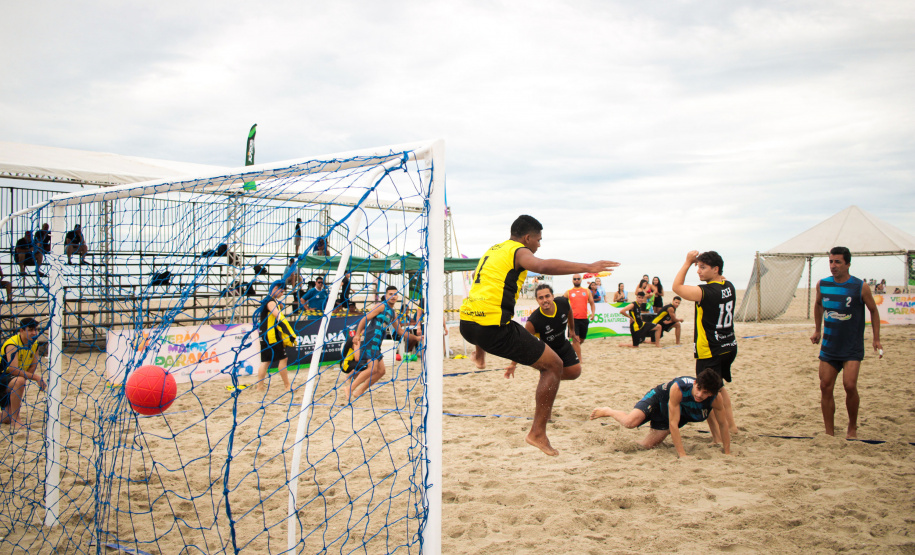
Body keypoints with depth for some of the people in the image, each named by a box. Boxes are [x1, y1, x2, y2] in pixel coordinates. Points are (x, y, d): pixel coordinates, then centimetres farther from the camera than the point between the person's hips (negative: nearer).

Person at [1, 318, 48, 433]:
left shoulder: (34, 345, -1)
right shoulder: (12, 345, -25)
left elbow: (33, 367, 1)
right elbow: (13, 370, -35)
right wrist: (36, 377, -37)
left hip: (9, 381, 8)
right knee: (19, 381, -41)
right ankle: (15, 421, -34)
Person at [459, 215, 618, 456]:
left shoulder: (494, 250, 23)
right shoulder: (518, 251, -3)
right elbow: (543, 266, -26)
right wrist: (587, 267, -25)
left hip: (467, 321, 9)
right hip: (492, 327, -9)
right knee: (553, 364, 1)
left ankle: (481, 351, 67)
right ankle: (538, 432, 1)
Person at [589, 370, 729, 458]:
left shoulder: (716, 399, -31)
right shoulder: (678, 388, -42)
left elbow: (723, 424, -16)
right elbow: (673, 423, -38)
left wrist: (727, 453, -15)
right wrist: (682, 455, -38)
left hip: (682, 412, 4)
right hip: (659, 398, -4)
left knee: (646, 445, -6)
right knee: (631, 422, -28)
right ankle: (607, 411, 4)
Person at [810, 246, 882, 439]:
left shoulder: (860, 287, -9)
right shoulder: (822, 285, 1)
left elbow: (873, 311, 4)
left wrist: (876, 339, 1)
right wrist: (818, 330, 21)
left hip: (852, 348, -4)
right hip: (829, 347, 4)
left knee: (849, 385, -15)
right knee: (825, 387, 0)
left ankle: (852, 427, 10)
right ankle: (829, 433, 11)